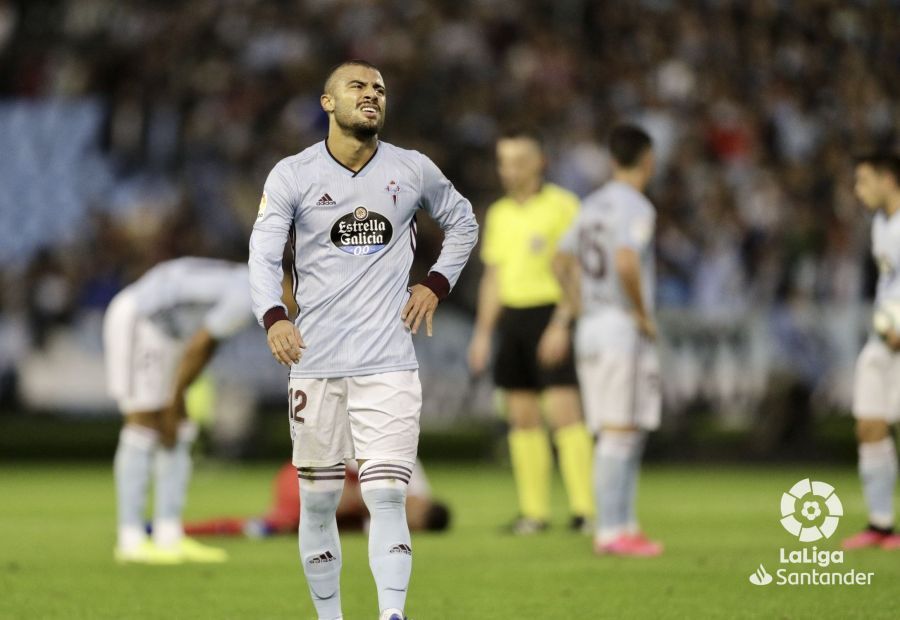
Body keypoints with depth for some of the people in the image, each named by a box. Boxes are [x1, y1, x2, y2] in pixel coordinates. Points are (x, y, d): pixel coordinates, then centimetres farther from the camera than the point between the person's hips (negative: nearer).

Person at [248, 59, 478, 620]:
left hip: (388, 364, 0)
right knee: (317, 499, 6)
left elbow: (463, 224, 24)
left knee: (388, 495, -12)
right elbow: (264, 255, -8)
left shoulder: (414, 170, 6)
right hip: (315, 363, 0)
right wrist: (274, 317, -26)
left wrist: (436, 284, 9)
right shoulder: (293, 175, 0)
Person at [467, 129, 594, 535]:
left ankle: (584, 508, -13)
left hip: (551, 314, -6)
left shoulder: (562, 206, -5)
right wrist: (483, 333, 15)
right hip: (511, 316, 6)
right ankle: (534, 511, 7)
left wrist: (561, 321, -18)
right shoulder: (498, 214, 15)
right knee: (522, 417, 4)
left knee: (563, 411, -13)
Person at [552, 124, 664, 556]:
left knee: (631, 434, 14)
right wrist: (642, 314, -15)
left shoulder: (593, 205, 15)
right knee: (619, 434, -7)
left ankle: (623, 525, 14)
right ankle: (612, 532, -8)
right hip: (624, 331, -9)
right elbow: (626, 264, -27)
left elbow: (561, 262, 21)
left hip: (592, 328, 9)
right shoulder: (635, 207, -12)